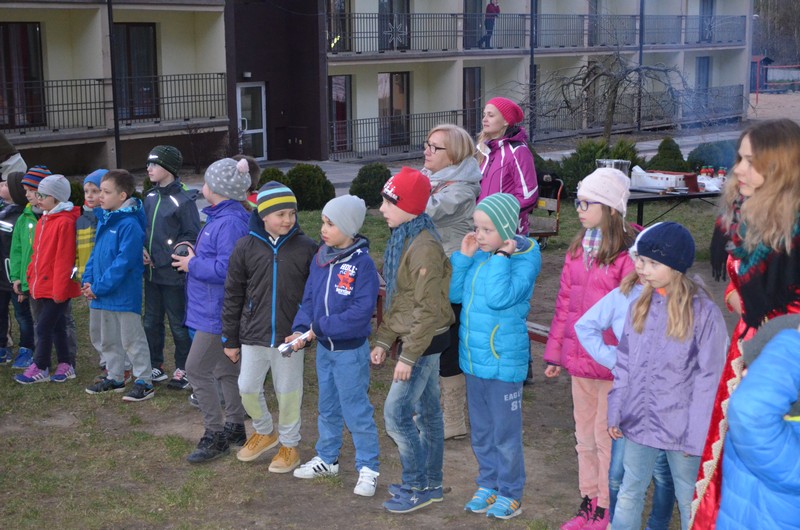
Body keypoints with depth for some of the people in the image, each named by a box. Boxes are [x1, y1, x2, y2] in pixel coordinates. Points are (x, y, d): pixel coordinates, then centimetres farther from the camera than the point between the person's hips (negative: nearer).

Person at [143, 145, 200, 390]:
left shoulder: (184, 200, -13)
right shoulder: (150, 198, 10)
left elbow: (191, 236, -13)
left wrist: (168, 257, -16)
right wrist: (143, 250, 0)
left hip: (173, 274, -7)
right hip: (151, 272, 7)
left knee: (178, 323, 3)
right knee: (151, 322, 15)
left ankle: (183, 370, 15)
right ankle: (156, 367, 27)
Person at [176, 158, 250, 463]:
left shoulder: (230, 222, -22)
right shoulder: (220, 217, 11)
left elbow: (226, 269, -28)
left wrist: (192, 265, -15)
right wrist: (194, 258, 3)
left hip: (218, 312, -10)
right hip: (215, 309, 11)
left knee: (197, 369, -6)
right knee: (226, 369, 17)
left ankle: (216, 436, 2)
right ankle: (235, 428, 28)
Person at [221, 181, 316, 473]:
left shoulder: (306, 248, -7)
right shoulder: (246, 247, -5)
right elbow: (233, 296, 2)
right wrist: (230, 339, 4)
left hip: (290, 336, -1)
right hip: (253, 334, 2)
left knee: (288, 391, 9)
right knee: (247, 387, 10)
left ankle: (289, 443, 29)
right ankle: (264, 432, 36)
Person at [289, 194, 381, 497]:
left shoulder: (362, 263, -19)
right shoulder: (320, 259, 3)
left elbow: (360, 312, -24)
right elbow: (309, 298, 8)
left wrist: (318, 328, -22)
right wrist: (301, 329, -9)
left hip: (350, 350, -7)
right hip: (323, 348, 7)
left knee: (356, 410, 0)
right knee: (327, 407, 20)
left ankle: (368, 468, 12)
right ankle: (327, 458, 36)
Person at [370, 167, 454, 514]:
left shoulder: (424, 247, -22)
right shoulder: (400, 240, 8)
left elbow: (429, 309, -22)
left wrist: (408, 356, -20)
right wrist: (383, 341, 13)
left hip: (424, 342, -9)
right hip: (415, 339, 9)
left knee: (397, 414, -5)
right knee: (426, 413, 16)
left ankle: (417, 488, 8)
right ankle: (430, 484, 26)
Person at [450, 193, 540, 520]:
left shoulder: (524, 260, -15)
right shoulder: (479, 256, 2)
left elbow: (500, 298, -28)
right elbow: (455, 294, 4)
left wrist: (501, 257, -24)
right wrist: (463, 256, -4)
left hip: (504, 362, -6)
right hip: (473, 359, 7)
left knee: (505, 434, 6)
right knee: (481, 432, 18)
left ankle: (509, 495, 20)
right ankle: (488, 485, 33)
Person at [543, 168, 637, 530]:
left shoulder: (627, 253, -16)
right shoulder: (578, 248, 8)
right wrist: (555, 351, 14)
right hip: (579, 360, 7)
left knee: (606, 436, 6)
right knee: (585, 436, 18)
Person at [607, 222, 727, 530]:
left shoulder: (704, 313, -12)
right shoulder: (640, 306, 5)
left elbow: (708, 379, -12)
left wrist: (696, 434, -13)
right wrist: (615, 413, 8)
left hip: (680, 429, -5)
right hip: (639, 423, 5)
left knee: (690, 503, 8)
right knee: (628, 496, 15)